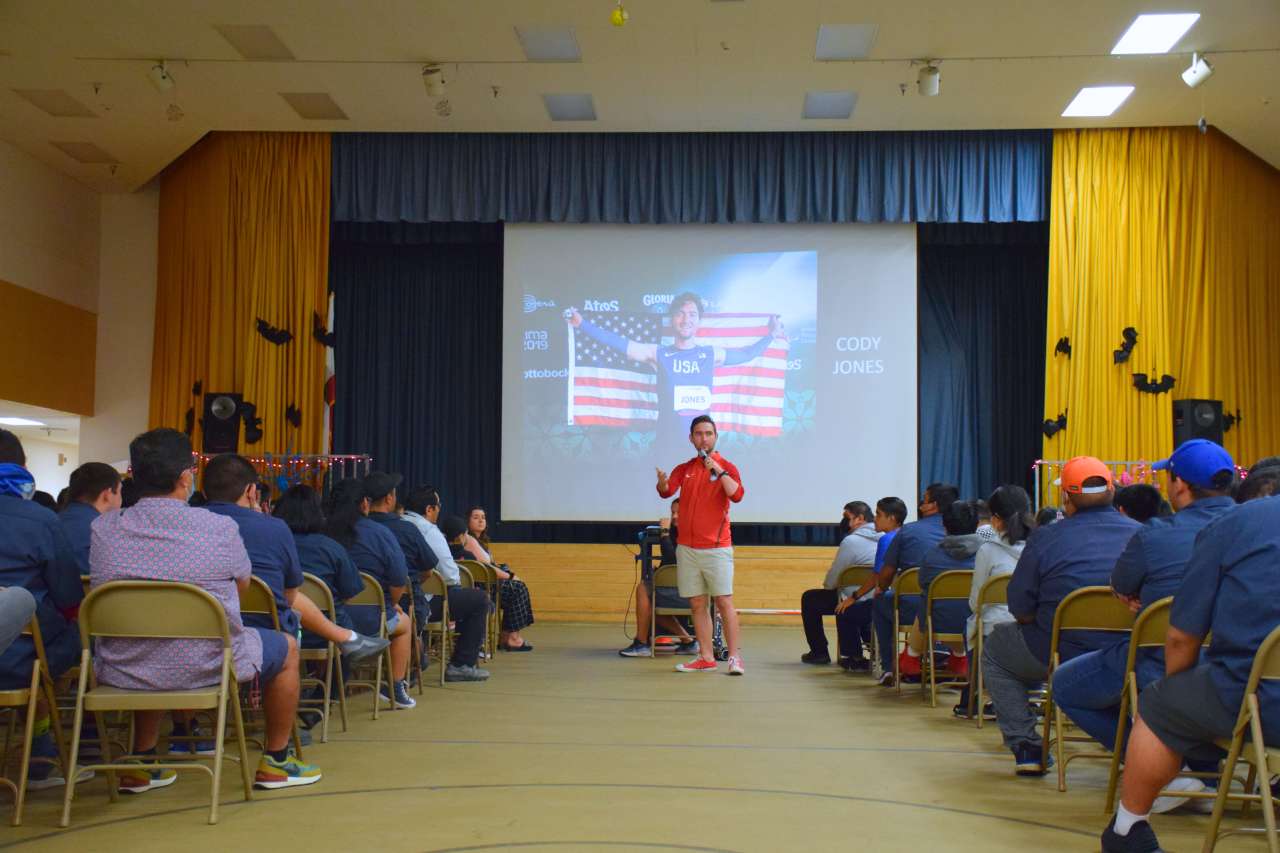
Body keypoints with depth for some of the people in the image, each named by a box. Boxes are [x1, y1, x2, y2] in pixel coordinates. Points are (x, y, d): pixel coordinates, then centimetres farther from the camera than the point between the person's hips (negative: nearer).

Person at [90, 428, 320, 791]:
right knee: (286, 647, 23)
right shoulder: (220, 529, -14)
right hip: (204, 668, -4)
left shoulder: (103, 529, -5)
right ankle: (275, 763, 32)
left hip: (121, 671, 4)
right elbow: (243, 584, 5)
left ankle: (141, 763, 39)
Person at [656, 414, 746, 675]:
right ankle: (706, 658, 10)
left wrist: (718, 470, -25)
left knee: (724, 602, -7)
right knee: (697, 604, 5)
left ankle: (735, 657, -4)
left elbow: (737, 495, -16)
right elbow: (667, 491, -7)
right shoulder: (684, 469, 10)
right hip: (687, 547, 4)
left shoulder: (726, 467, 0)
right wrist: (662, 482, -30)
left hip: (717, 548, -4)